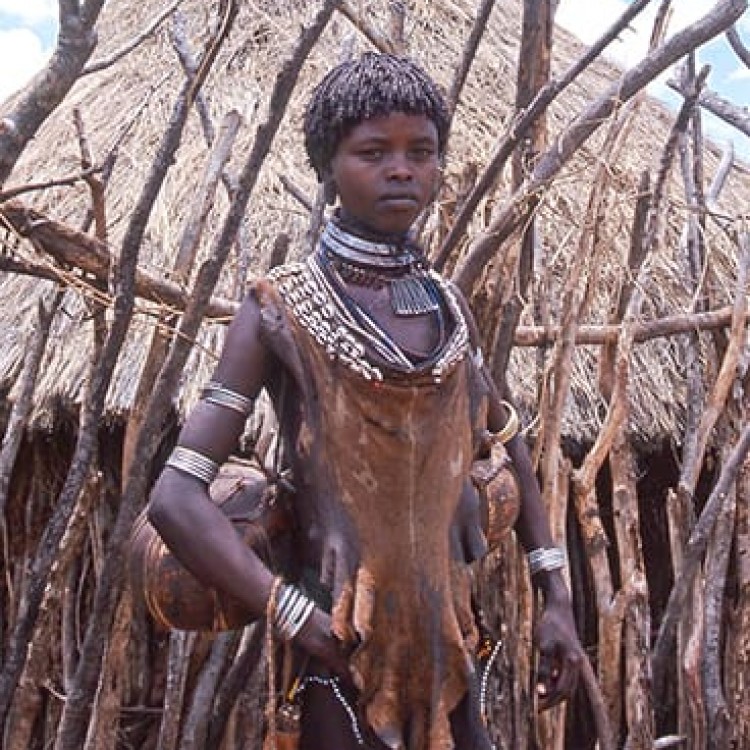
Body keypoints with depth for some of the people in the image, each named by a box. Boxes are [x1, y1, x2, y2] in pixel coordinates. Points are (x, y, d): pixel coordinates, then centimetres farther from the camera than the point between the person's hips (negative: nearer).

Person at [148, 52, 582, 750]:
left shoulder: (446, 303, 4)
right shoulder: (281, 311, -10)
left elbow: (505, 439, 18)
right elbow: (175, 498, -15)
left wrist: (555, 596, 11)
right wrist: (298, 619, -20)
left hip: (447, 645, 5)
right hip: (343, 662, -5)